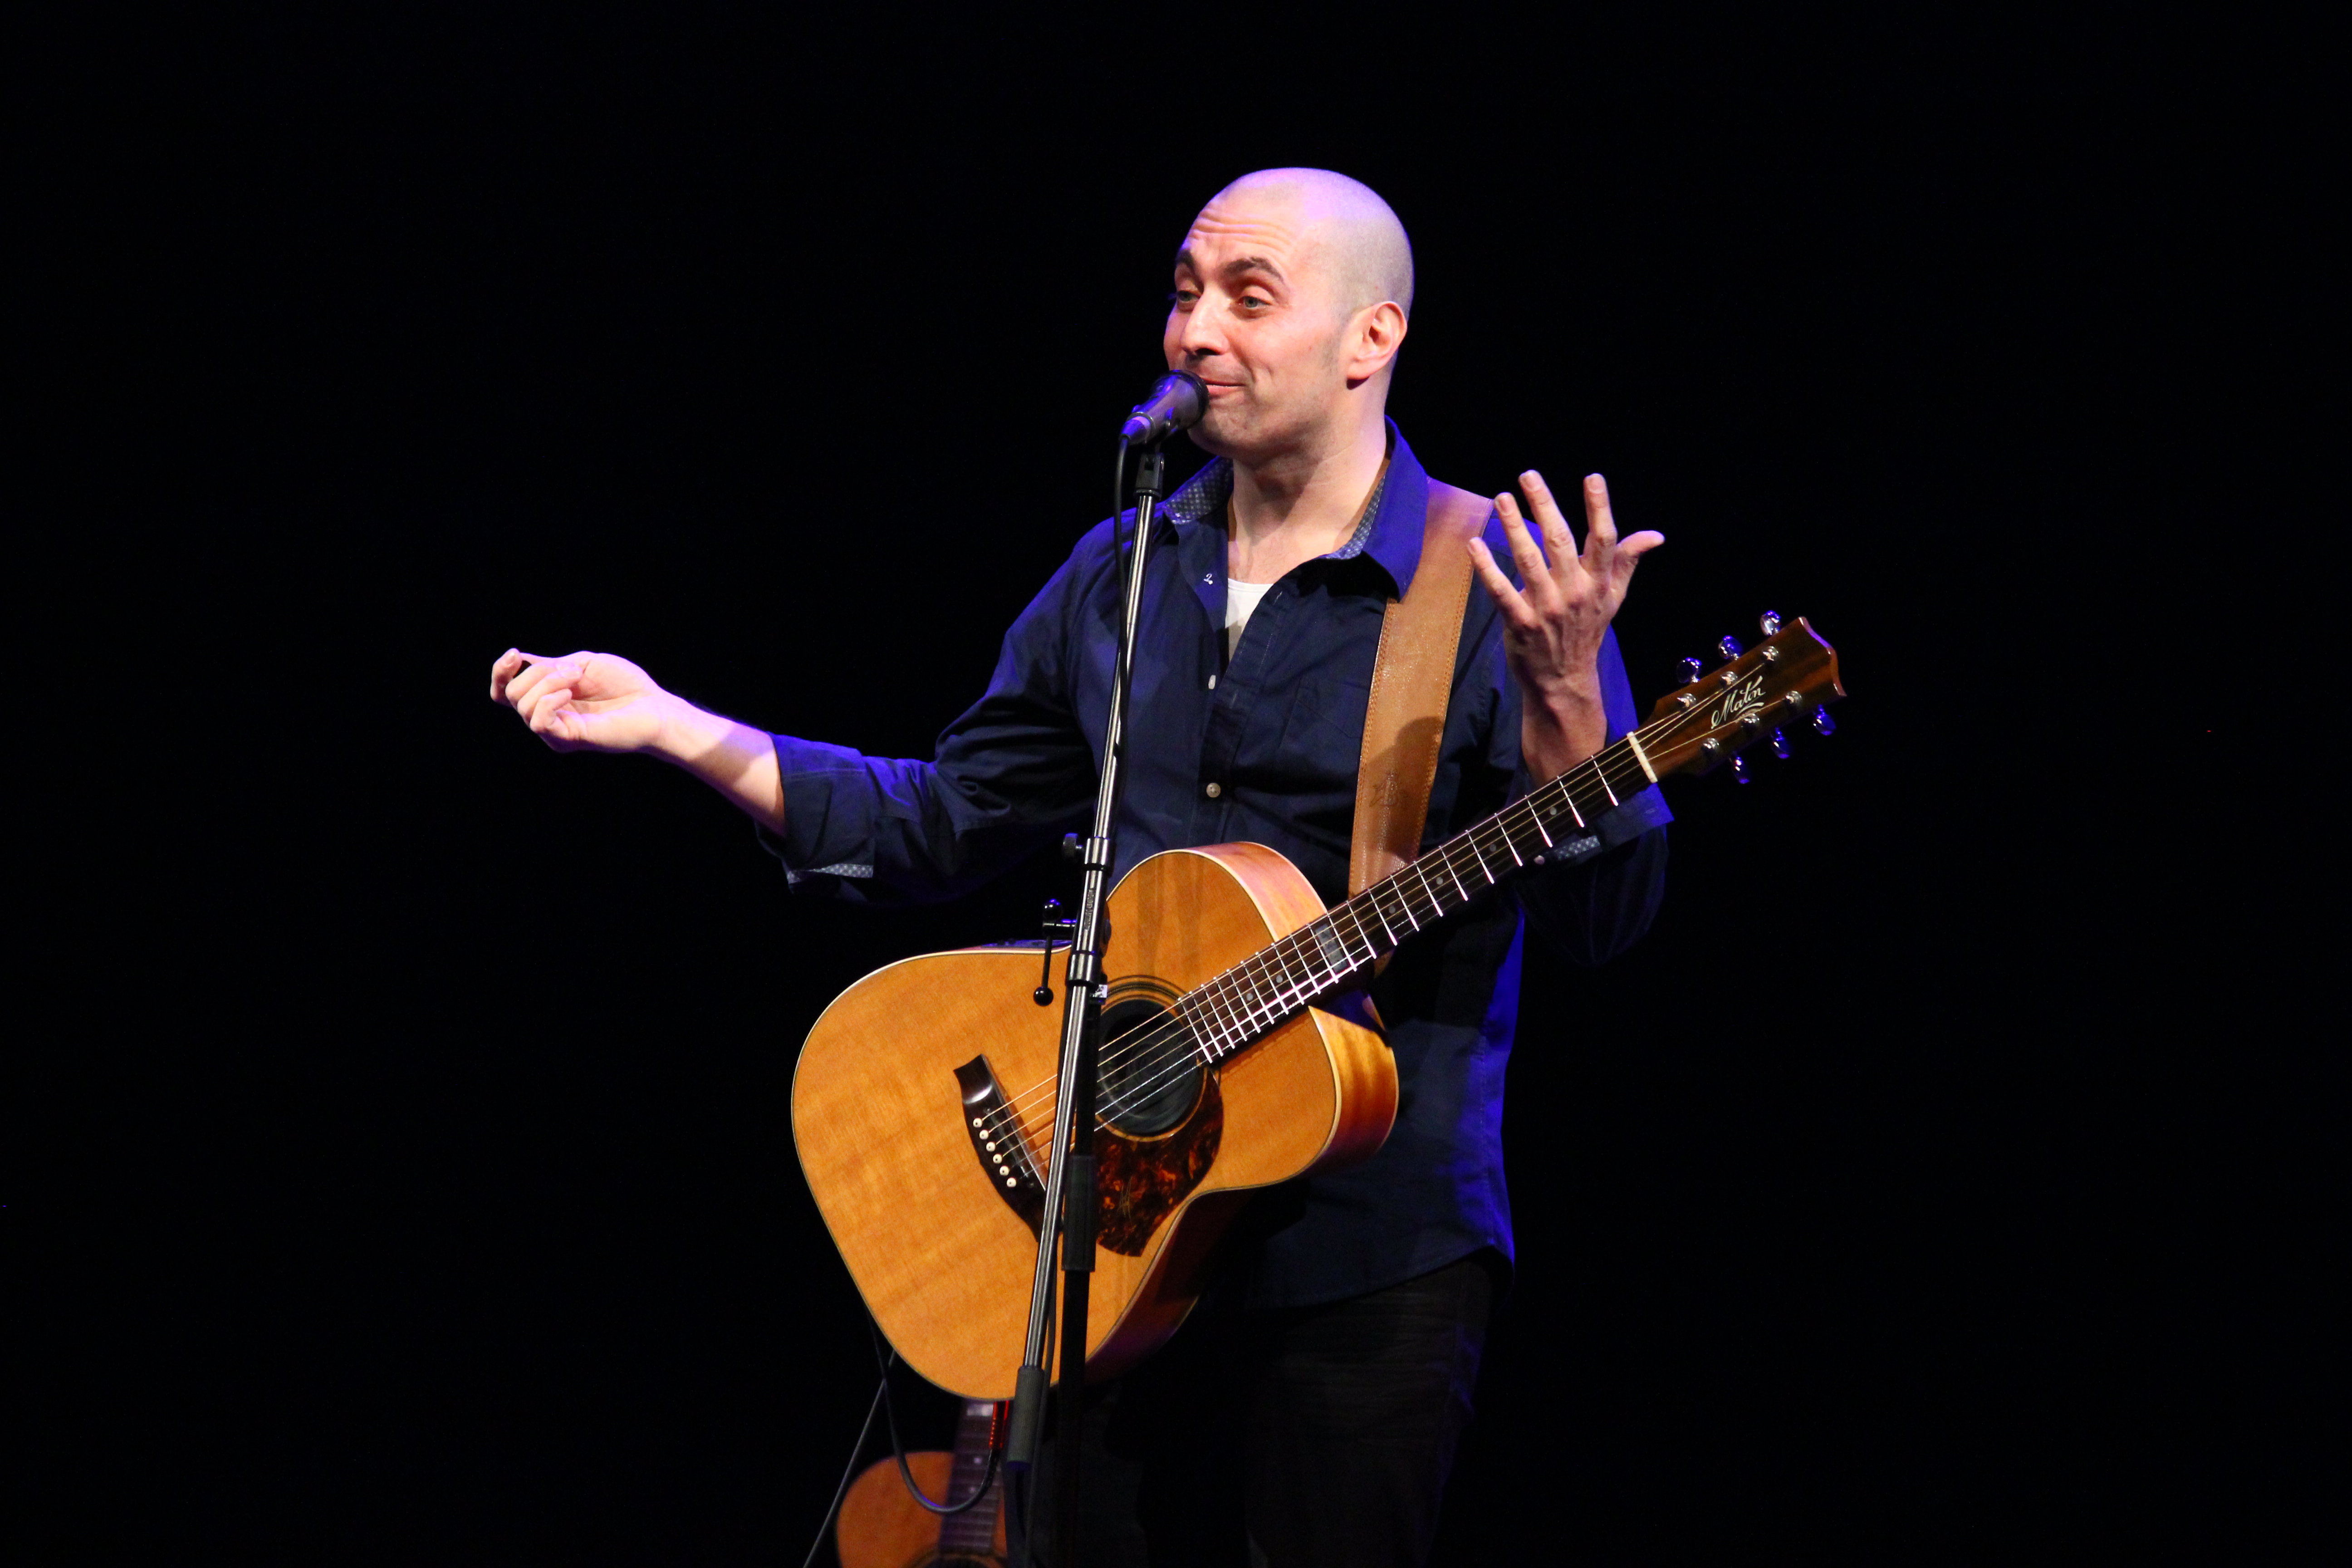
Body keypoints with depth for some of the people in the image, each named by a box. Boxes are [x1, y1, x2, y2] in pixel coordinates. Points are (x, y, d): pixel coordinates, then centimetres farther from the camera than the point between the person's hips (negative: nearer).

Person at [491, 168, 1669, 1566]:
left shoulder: (1494, 590, -9)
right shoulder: (1124, 576, 9)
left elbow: (1604, 923, -15)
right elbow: (948, 822, 16)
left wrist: (1562, 704, -33)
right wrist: (678, 728, 9)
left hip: (1364, 1260, -5)